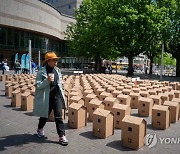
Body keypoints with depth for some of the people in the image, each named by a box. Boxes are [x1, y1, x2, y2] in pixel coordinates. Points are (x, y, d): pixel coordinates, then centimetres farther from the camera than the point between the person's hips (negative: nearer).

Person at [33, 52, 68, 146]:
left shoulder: (57, 70, 5)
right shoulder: (41, 72, -11)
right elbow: (37, 85, -14)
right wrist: (47, 80, -27)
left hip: (57, 96, 3)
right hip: (46, 98, -3)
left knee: (58, 116, 1)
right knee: (45, 115, 16)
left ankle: (62, 136, 7)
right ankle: (40, 129, 46)